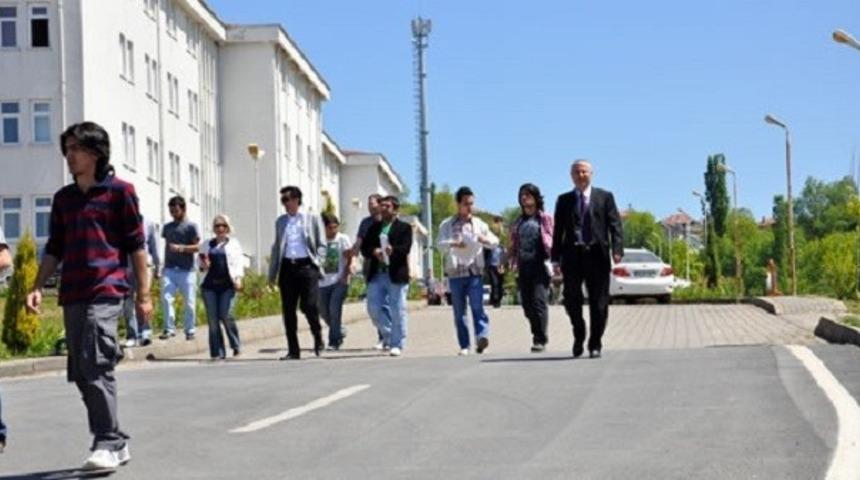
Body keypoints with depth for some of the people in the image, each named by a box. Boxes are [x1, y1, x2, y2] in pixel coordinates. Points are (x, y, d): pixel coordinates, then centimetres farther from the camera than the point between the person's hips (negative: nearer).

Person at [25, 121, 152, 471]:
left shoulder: (119, 190, 3)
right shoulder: (63, 198, 19)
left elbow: (136, 244, 1)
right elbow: (54, 249, 21)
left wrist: (143, 293, -2)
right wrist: (38, 287, 8)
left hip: (106, 290, -6)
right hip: (72, 295, 7)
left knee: (95, 366, -16)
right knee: (81, 374, 6)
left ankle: (107, 444, -11)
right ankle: (116, 443, 16)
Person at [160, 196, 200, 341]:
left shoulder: (191, 226, 2)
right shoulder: (167, 227, 16)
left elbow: (197, 247, -4)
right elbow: (166, 246, 20)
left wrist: (181, 248, -19)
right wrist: (163, 266, 15)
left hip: (186, 270, -3)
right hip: (170, 269, 3)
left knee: (189, 302, 0)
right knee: (166, 298, -11)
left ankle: (190, 330, 11)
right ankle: (169, 328, -6)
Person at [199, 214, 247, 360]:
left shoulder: (234, 243, 11)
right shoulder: (207, 244, 18)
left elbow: (239, 262, 4)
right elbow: (202, 264, 22)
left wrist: (238, 278, -10)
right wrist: (204, 265, -1)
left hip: (227, 284, -3)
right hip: (210, 285, 3)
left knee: (226, 315, -13)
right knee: (213, 319, -2)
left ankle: (236, 345, 7)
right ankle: (217, 352, 4)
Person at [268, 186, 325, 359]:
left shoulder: (312, 219, 5)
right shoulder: (280, 221, 15)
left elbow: (321, 245, 5)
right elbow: (276, 247, 16)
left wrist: (319, 265, -8)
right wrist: (272, 273, 10)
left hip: (306, 266, -4)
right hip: (287, 267, 4)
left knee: (309, 306, -11)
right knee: (288, 311, 3)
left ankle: (318, 338, 16)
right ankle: (293, 350, 10)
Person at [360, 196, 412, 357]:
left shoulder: (404, 227, 4)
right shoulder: (374, 227, 18)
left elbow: (405, 248, -10)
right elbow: (364, 248, 10)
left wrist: (392, 250, -30)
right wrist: (374, 252, -12)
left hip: (396, 275, -4)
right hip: (376, 274, 5)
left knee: (397, 310, -2)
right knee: (374, 307, 0)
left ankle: (397, 344, 5)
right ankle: (388, 335, 21)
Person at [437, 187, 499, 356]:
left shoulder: (479, 224, 12)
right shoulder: (447, 225, 7)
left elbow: (495, 241, 13)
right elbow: (440, 244, -4)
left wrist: (486, 240, -10)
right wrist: (453, 244, -25)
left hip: (475, 272, 0)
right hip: (455, 272, 0)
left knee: (477, 306, -17)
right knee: (459, 311, 2)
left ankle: (482, 336, -26)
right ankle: (464, 345, 6)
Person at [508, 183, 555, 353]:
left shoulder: (545, 218, 6)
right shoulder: (518, 222, 19)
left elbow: (552, 240, 2)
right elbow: (513, 245, 19)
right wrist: (512, 264, 10)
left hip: (540, 265, -5)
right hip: (523, 267, 5)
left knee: (539, 302, -14)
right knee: (527, 305, 2)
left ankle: (541, 340, -13)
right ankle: (537, 335, 13)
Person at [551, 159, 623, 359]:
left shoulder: (605, 197, 9)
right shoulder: (564, 200, 13)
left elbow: (615, 224, 2)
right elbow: (558, 231, 10)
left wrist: (617, 249, -13)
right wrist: (556, 258, 1)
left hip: (597, 255, -1)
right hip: (573, 255, 1)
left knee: (598, 302, 1)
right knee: (571, 299, -4)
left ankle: (595, 344, 10)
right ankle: (579, 335, 20)